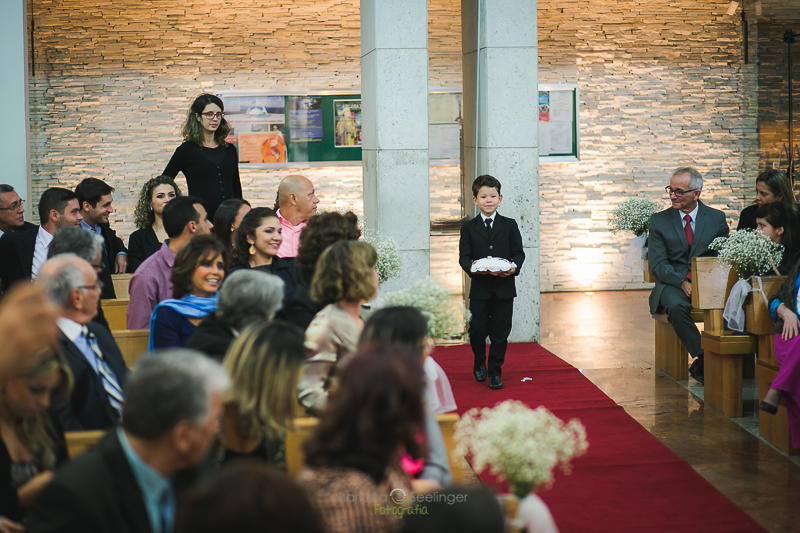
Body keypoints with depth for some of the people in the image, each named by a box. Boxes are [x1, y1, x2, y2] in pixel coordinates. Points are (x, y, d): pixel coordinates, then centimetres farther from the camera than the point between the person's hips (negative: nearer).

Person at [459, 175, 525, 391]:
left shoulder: (509, 225, 7)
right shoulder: (468, 228, 5)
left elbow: (519, 253, 4)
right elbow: (464, 256, 1)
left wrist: (513, 268, -17)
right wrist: (471, 266, -22)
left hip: (504, 287, 0)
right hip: (479, 288, 0)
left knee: (500, 332, 3)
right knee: (477, 330, 5)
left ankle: (495, 371, 15)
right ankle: (479, 363, 31)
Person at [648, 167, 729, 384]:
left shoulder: (717, 218, 10)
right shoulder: (659, 220, 7)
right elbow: (658, 264, 0)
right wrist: (682, 282, -19)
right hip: (672, 284, 0)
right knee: (676, 307, -36)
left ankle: (701, 365, -22)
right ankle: (704, 357, -26)